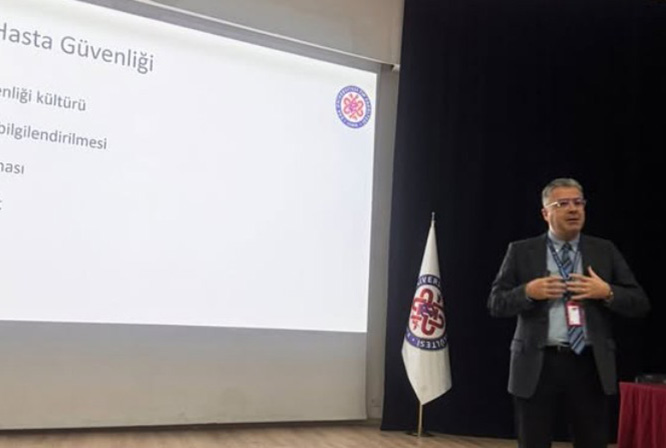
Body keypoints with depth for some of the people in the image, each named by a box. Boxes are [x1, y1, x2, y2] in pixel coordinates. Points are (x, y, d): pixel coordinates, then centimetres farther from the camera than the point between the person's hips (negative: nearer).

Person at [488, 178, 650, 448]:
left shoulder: (605, 251, 8)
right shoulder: (521, 252, 3)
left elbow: (640, 304, 7)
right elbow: (495, 304, 1)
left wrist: (607, 292, -12)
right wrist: (528, 292, -17)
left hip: (590, 366, 2)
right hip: (537, 365, -1)